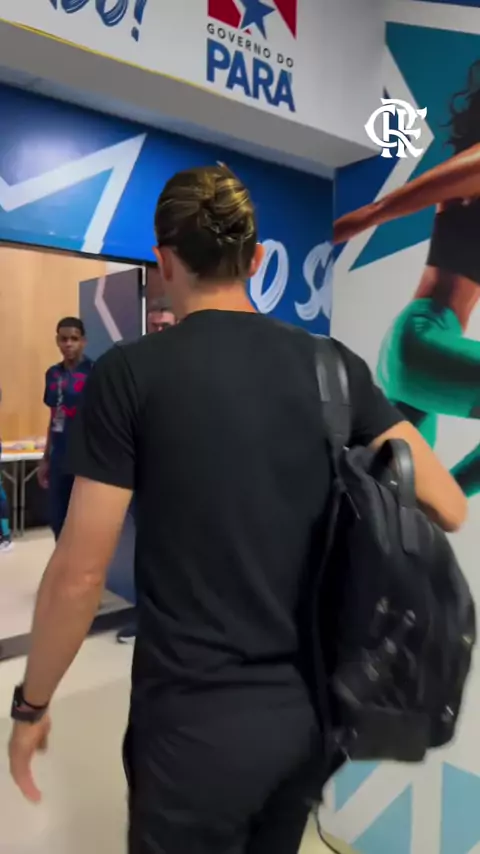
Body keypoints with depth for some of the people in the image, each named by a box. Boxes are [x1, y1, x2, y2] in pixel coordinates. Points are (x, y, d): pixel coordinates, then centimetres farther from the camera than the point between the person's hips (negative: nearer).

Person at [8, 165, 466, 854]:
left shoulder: (130, 373, -14)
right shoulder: (334, 366, -3)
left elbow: (80, 572, -13)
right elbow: (449, 508, -3)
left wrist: (32, 703, 2)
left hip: (196, 718, -4)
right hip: (313, 705, 5)